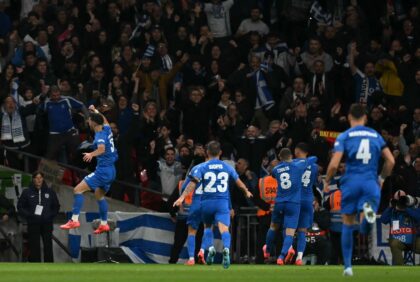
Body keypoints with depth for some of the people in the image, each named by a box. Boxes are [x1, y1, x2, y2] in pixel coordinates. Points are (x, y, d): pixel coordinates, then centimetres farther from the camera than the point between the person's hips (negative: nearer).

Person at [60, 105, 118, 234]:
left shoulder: (100, 135, -17)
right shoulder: (106, 129, 8)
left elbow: (102, 148, -39)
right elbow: (105, 121, 33)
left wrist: (92, 154, -56)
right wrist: (95, 111, 47)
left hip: (103, 170, -10)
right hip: (111, 170, 10)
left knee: (78, 190, -13)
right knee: (99, 195, 25)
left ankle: (75, 220, -20)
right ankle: (104, 224, 28)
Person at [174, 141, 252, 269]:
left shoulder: (202, 167, 1)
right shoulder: (227, 167, 9)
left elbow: (193, 183, -13)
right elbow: (239, 182, 22)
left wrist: (182, 197, -19)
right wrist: (247, 192, 41)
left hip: (207, 202, 0)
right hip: (223, 202, 0)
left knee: (207, 226, 23)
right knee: (224, 228, -14)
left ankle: (210, 247, 0)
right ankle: (226, 248, -41)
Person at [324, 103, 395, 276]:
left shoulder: (344, 137, 1)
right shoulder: (376, 136, 11)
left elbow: (334, 164, -8)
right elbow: (391, 161, 7)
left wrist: (327, 181, 9)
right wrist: (382, 178, 23)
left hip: (351, 182, -1)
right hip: (370, 183, 1)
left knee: (348, 225, 13)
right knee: (365, 229, -3)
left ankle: (347, 266, 12)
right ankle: (368, 210, -39)